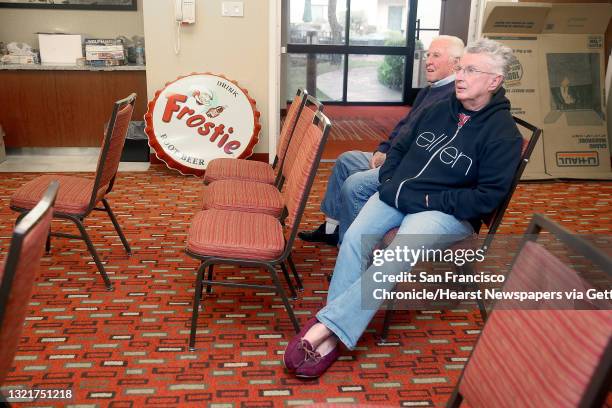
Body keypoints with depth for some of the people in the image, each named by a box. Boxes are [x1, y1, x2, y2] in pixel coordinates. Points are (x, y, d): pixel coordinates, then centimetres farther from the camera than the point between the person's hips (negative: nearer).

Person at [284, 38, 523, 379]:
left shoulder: (503, 133, -6)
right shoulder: (440, 110, 14)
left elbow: (488, 197, -14)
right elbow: (401, 148, 25)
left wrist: (428, 200, -15)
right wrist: (388, 180, 6)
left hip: (446, 211, -5)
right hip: (397, 194, 6)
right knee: (356, 237, -22)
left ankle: (327, 325, -32)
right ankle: (333, 334, -25)